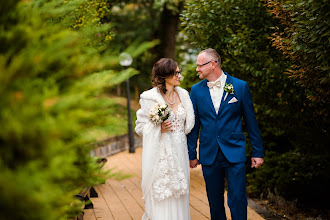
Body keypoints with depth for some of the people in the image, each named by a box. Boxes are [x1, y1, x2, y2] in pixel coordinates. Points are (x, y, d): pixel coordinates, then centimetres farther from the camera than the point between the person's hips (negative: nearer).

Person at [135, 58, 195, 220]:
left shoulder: (183, 95, 9)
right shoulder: (150, 97, -6)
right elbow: (140, 127, -4)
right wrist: (159, 129, -19)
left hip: (179, 152, 5)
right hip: (160, 153, -5)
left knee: (179, 195, 6)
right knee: (160, 198, -3)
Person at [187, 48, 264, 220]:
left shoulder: (240, 86, -2)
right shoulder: (196, 90, 5)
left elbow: (251, 121, 2)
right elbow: (194, 124, 9)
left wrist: (257, 152, 2)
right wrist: (192, 154, 9)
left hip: (234, 154, -2)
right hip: (209, 155, 3)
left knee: (237, 201, -3)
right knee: (215, 202, 11)